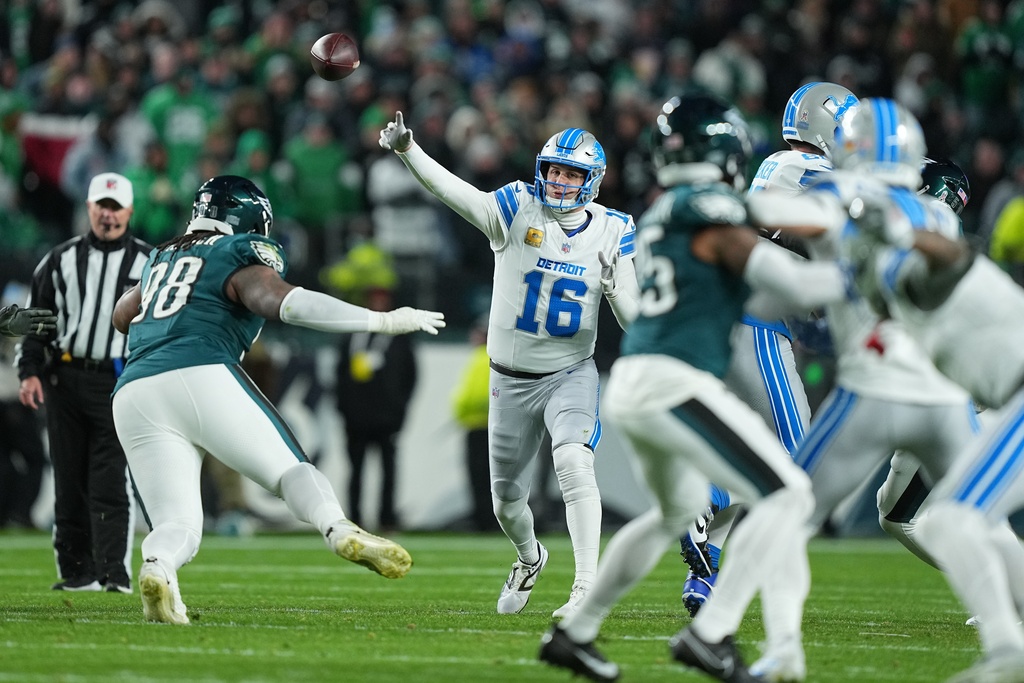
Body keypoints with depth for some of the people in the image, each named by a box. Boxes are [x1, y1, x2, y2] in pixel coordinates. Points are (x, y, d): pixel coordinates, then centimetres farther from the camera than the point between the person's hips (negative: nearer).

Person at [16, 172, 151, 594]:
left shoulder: (149, 263, 7)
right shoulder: (61, 260, 11)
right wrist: (29, 371, 3)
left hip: (118, 384, -3)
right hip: (64, 380, 3)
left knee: (111, 483, -11)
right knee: (70, 482, 5)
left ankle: (115, 572, -13)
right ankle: (77, 571, 11)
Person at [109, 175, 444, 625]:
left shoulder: (162, 258, 30)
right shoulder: (238, 256, 9)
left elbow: (122, 316, 48)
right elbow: (284, 302, -11)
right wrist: (384, 321, -12)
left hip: (135, 395, 5)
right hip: (202, 379, -5)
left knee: (176, 525, 3)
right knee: (290, 469, 1)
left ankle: (156, 567, -31)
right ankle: (341, 532, -28)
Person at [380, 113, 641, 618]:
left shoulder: (611, 231, -6)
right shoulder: (519, 209, -12)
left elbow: (632, 320, -6)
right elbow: (456, 193, -27)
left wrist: (615, 288, -29)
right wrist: (406, 149, -43)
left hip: (571, 373, -1)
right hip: (511, 380, 1)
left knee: (574, 462, -29)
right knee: (507, 499, 14)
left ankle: (587, 587, -28)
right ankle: (530, 558, 48)